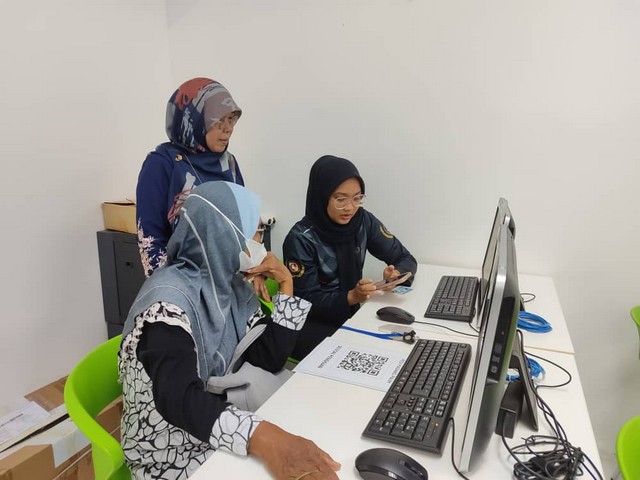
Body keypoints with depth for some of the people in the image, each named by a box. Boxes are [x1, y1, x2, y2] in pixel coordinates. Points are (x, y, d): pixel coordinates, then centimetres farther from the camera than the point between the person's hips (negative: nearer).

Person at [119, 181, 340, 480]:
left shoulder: (229, 283, -2)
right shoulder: (168, 300, -25)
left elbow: (270, 359, -3)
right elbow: (179, 399, -37)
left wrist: (285, 285, -9)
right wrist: (263, 438, -51)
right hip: (171, 451, -7)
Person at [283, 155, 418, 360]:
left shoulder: (364, 221, -5)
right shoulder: (301, 239, -18)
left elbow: (405, 258, 1)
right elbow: (307, 301, -15)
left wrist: (396, 274, -22)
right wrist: (351, 296, -30)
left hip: (351, 317, 5)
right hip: (312, 325, -5)